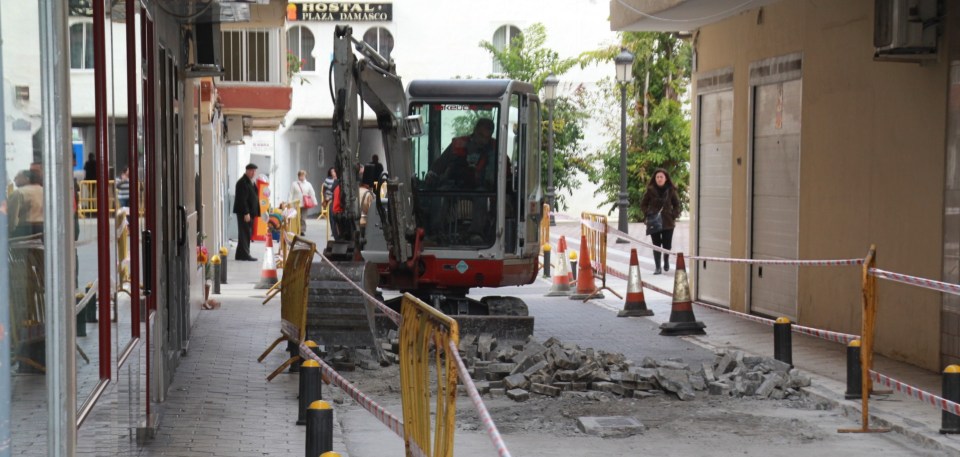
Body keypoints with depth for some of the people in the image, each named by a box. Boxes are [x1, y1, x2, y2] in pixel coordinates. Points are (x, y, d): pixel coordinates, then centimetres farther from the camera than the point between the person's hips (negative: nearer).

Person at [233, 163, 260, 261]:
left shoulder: (250, 182, 17)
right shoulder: (242, 182, -13)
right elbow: (242, 199, -19)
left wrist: (255, 212, 14)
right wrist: (246, 213, -22)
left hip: (250, 212, 10)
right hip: (244, 212, -10)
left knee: (247, 234, 11)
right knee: (245, 233, -7)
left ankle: (241, 254, 16)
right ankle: (244, 254, -5)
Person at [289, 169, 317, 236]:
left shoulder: (308, 184, 11)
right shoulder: (294, 184, 6)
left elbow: (312, 194, 11)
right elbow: (291, 194, 4)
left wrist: (314, 202, 5)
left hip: (304, 204, 1)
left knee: (303, 218, -1)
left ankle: (302, 231, 2)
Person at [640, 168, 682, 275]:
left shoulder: (671, 190, 0)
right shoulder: (650, 190, -3)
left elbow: (677, 204, 11)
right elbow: (643, 204, 6)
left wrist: (675, 214, -3)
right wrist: (647, 213, -10)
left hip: (668, 222, 0)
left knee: (667, 245, 3)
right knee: (656, 245, 1)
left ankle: (666, 261, 33)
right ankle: (658, 267, 7)